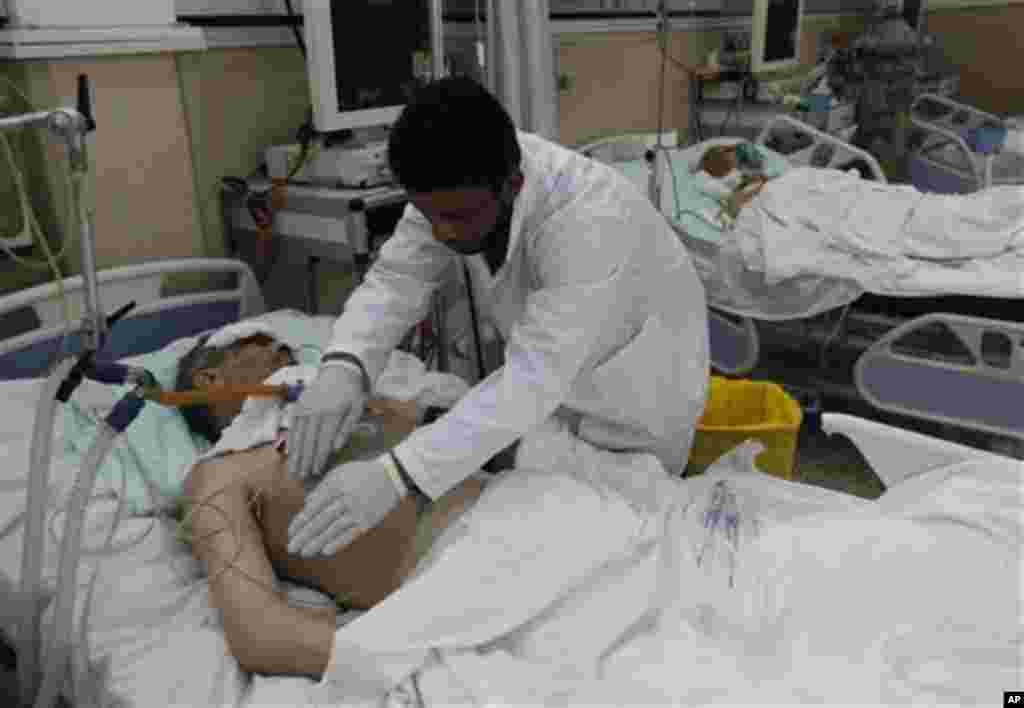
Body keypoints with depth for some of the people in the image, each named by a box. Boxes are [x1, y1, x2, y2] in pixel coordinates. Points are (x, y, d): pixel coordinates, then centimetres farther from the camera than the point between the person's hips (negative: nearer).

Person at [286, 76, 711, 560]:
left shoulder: (590, 220, -40)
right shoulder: (455, 184, -20)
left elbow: (533, 377, -44)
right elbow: (395, 279, -17)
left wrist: (397, 475, -52)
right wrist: (343, 367, -38)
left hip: (634, 397, -5)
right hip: (553, 391, 5)